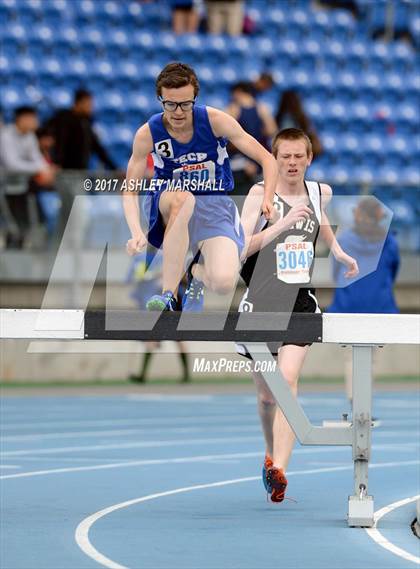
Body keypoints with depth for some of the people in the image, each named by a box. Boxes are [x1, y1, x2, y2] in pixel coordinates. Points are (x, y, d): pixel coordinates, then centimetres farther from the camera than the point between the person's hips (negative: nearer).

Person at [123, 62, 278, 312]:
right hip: (166, 205, 0)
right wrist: (137, 232, -23)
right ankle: (169, 295, -34)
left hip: (215, 206, 0)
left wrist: (267, 200, -23)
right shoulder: (148, 134, -10)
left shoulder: (215, 120, -12)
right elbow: (130, 191, -5)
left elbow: (267, 160, -6)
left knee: (224, 282, -28)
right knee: (183, 198, -41)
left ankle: (197, 273, 13)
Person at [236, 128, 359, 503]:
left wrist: (338, 251, 24)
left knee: (288, 380, -20)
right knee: (267, 393, 13)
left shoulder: (320, 192, 6)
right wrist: (283, 222, -28)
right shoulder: (261, 194, -7)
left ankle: (279, 470, -29)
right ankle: (272, 454, 41)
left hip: (300, 303, 1)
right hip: (261, 302, -1)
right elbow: (241, 247, -21)